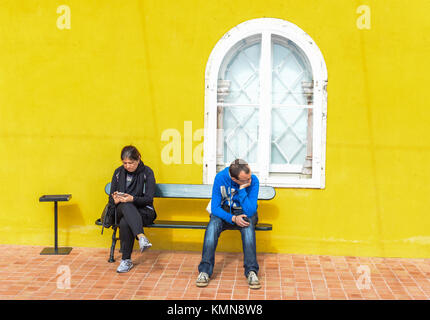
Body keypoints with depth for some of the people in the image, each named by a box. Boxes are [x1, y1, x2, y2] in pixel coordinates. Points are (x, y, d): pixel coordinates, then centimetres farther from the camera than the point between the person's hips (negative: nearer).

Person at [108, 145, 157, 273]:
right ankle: (141, 237, -57)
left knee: (125, 223, -37)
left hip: (143, 211, -2)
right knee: (126, 206, -38)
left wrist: (132, 199, -26)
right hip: (121, 211, 2)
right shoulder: (118, 172, 9)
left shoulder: (147, 172, -1)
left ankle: (126, 260, -29)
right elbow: (111, 199, 10)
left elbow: (149, 198, -8)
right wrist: (115, 200, -15)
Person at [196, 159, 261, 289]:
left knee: (248, 225, -35)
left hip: (244, 212, 0)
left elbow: (250, 211, -27)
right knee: (213, 224, -32)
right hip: (224, 211, 1)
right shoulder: (220, 177, -21)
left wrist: (242, 190, -35)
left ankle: (251, 271, -38)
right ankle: (205, 270, -31)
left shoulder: (254, 181, -23)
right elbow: (215, 207, -18)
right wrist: (233, 219, -33)